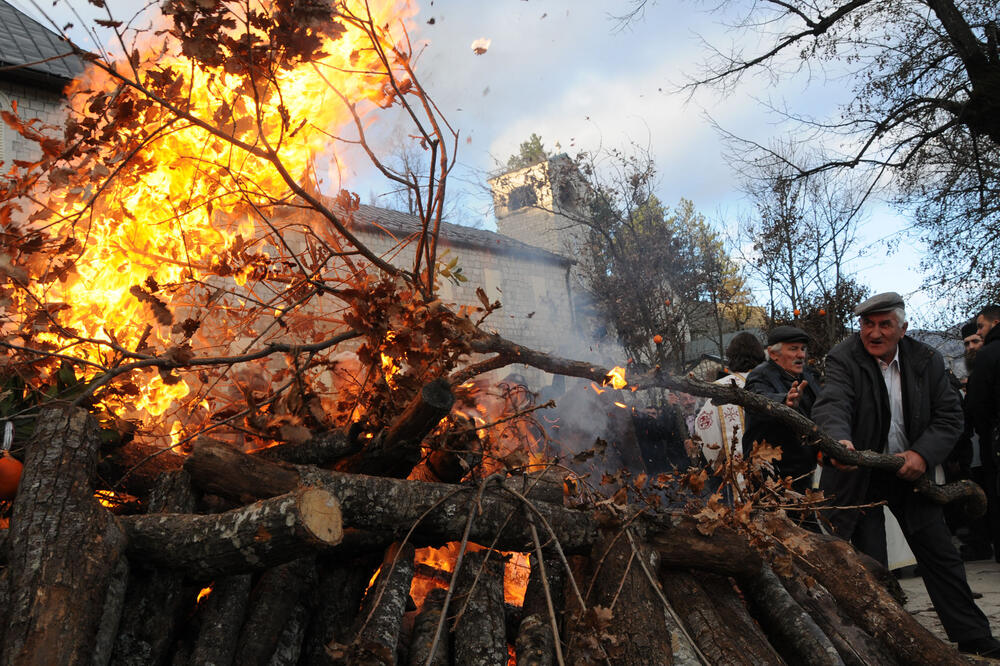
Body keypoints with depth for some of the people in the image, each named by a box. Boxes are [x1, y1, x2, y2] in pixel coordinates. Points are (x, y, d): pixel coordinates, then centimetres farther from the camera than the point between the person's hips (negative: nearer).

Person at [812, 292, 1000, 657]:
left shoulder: (927, 360, -3)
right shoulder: (843, 359, -15)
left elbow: (949, 415, -2)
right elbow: (832, 404, -32)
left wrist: (923, 454, -20)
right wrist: (840, 441, -53)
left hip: (909, 472, 4)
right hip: (860, 475, -3)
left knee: (941, 557, 12)